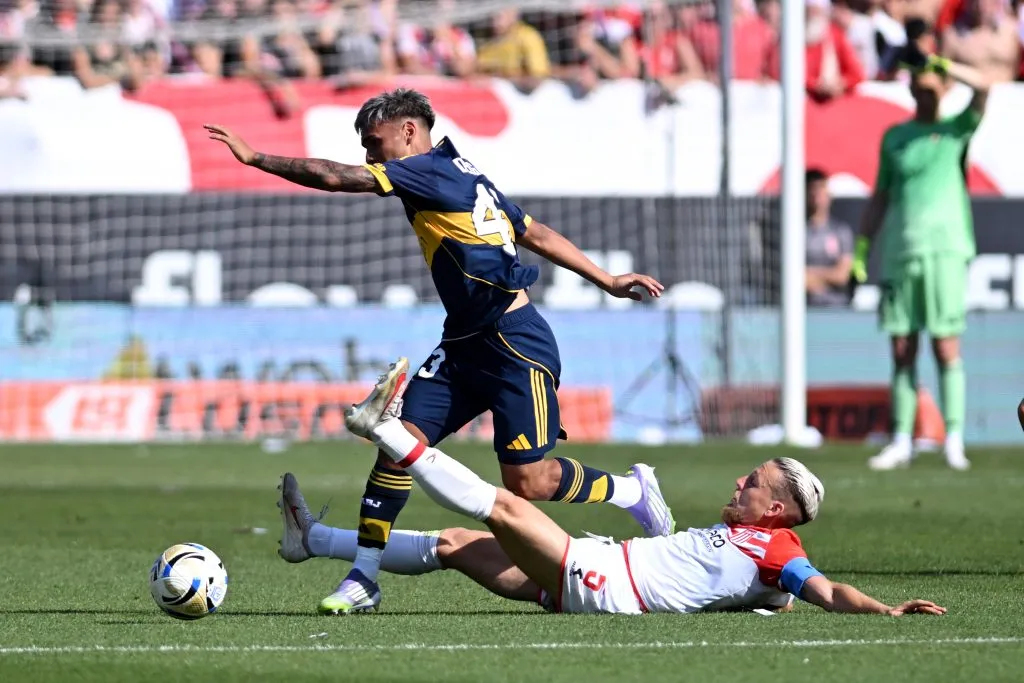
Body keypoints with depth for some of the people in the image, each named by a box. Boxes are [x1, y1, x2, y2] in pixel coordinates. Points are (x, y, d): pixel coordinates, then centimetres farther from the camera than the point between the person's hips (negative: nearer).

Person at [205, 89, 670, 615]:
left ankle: (631, 490, 18)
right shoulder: (464, 177, 16)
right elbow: (537, 235, 22)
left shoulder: (431, 170, -12)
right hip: (464, 344, 10)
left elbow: (334, 177, -17)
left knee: (527, 482, -7)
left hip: (515, 344, -10)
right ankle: (364, 577, -3)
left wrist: (255, 157, -10)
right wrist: (608, 281, 26)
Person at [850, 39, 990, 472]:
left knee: (946, 347, -7)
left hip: (945, 249, -3)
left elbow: (982, 87, -12)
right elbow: (880, 196, 18)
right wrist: (861, 250, 14)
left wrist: (935, 62, -15)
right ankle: (901, 442, 7)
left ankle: (954, 440, -5)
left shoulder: (956, 129, 5)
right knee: (902, 351, 3)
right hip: (899, 252, 3)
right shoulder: (894, 136, 14)